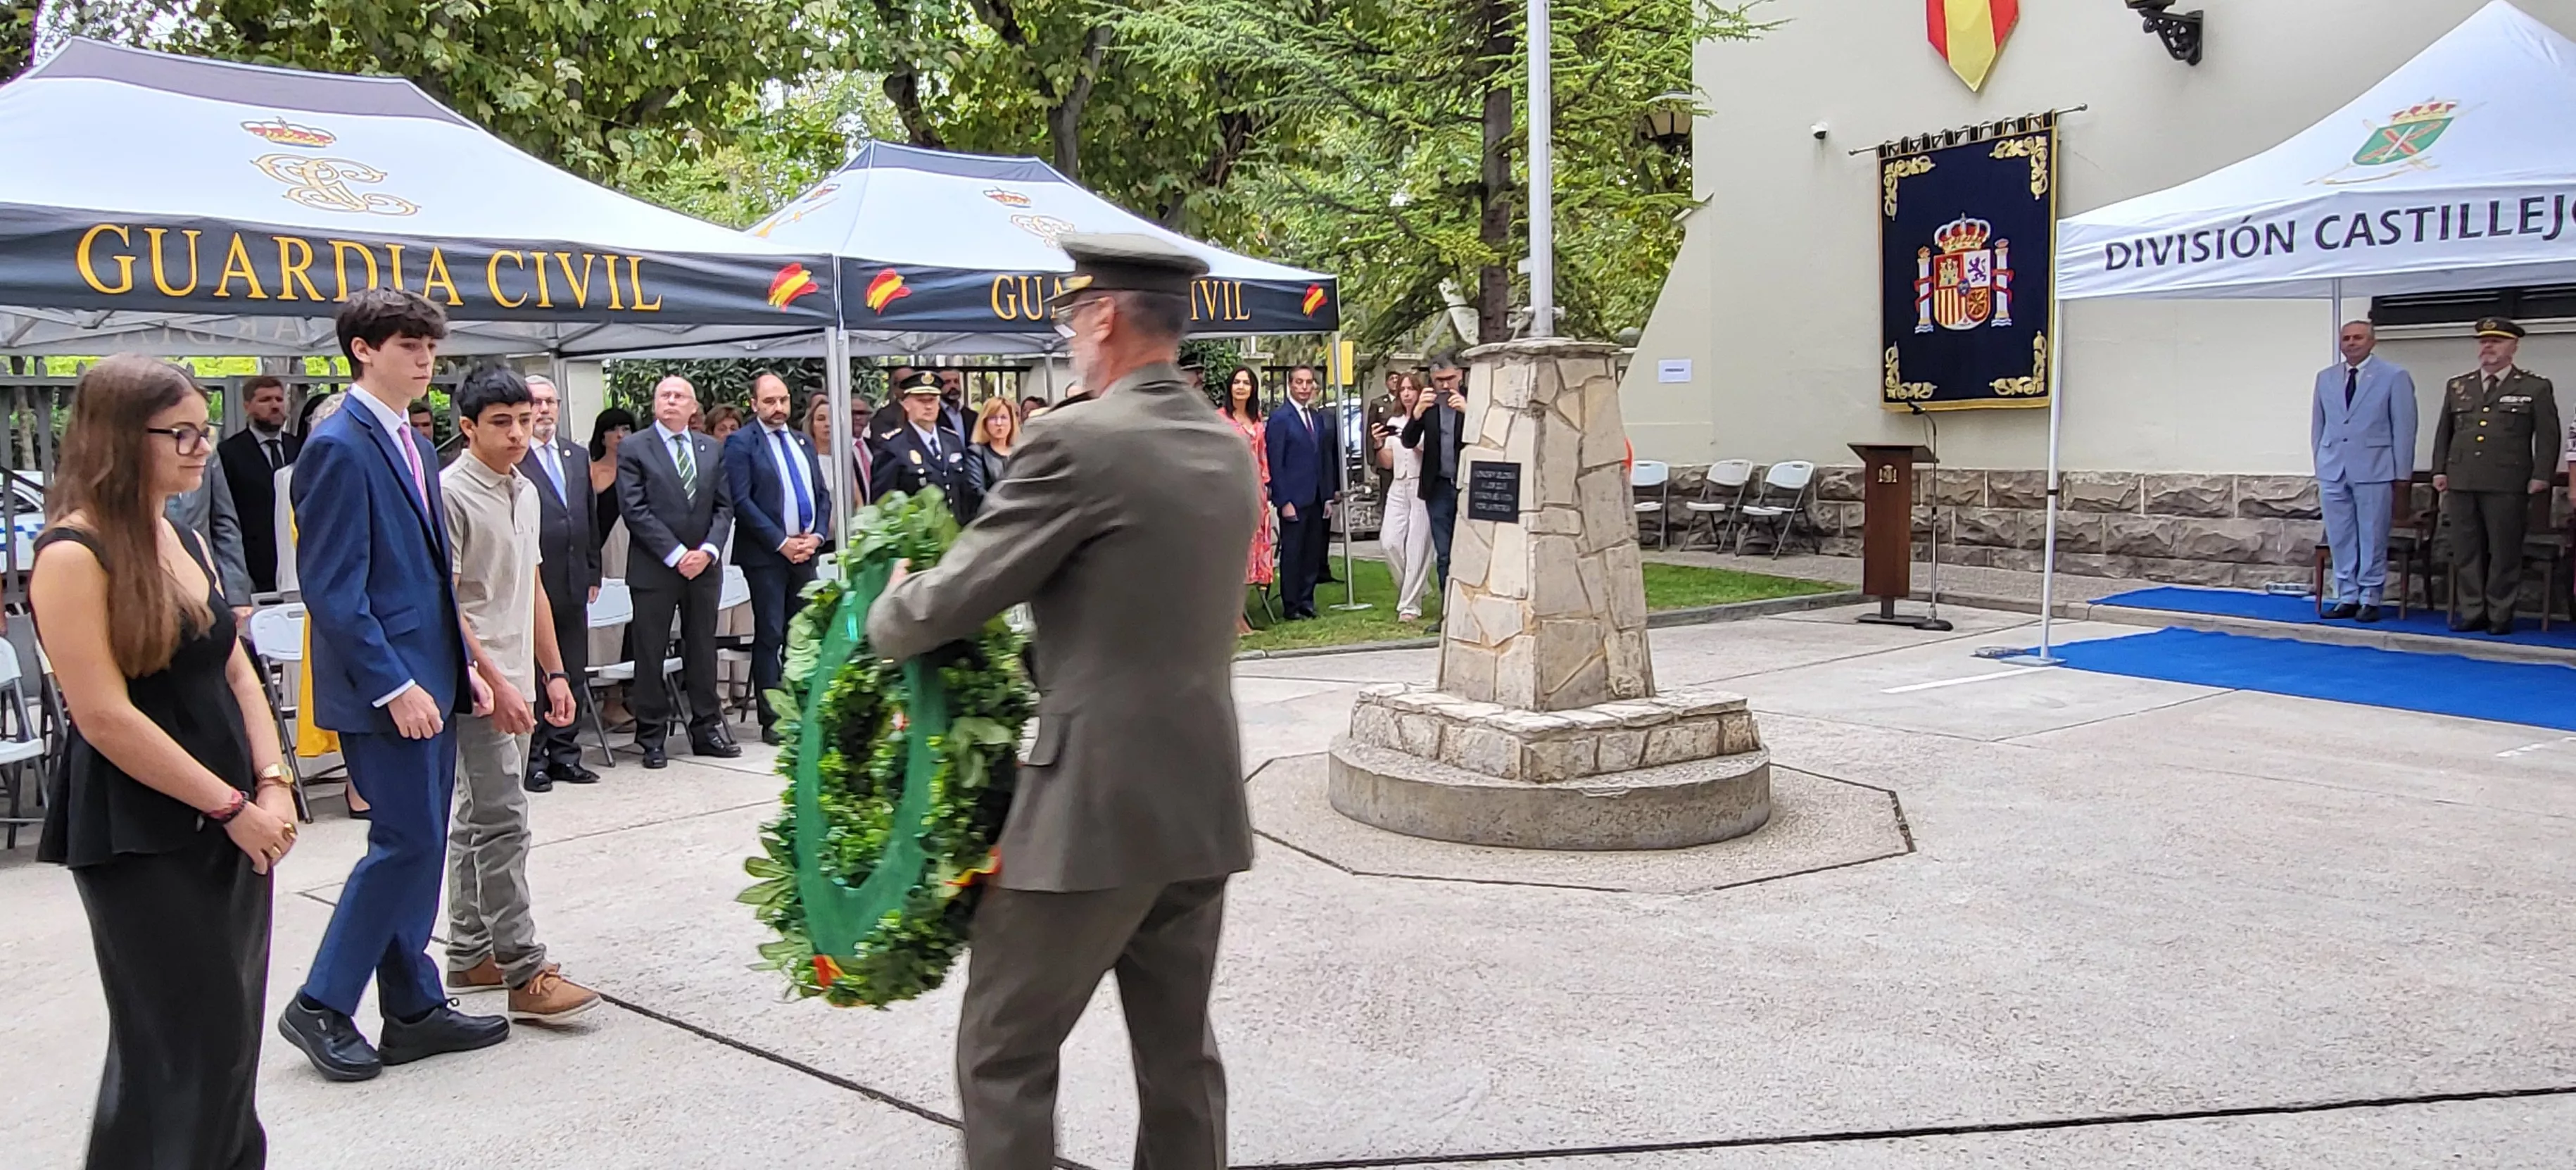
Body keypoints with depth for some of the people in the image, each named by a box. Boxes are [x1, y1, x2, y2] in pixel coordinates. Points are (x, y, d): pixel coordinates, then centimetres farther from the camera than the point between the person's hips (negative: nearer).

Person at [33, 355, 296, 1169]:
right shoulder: (72, 555, -14)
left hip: (228, 823, 7)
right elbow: (105, 717, -18)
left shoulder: (186, 542, 10)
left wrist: (272, 786, -3)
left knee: (232, 1032, 14)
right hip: (141, 836, -7)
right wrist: (232, 806, -17)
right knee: (182, 1041, 1)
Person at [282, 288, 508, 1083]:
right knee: (407, 842, -6)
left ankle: (414, 1010, 20)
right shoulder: (340, 446, -13)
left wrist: (459, 665, 15)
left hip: (428, 679, 9)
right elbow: (333, 589, -18)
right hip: (384, 685, -9)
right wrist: (394, 684, -20)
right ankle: (321, 1006, 8)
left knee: (419, 844, 12)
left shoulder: (412, 443, 14)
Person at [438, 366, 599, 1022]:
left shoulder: (525, 492, 14)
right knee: (503, 824, -10)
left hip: (516, 683, 9)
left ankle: (470, 956, 22)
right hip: (479, 685, -8)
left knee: (476, 820, 14)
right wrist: (494, 683, -20)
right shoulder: (450, 495, -12)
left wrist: (553, 673, 17)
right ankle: (524, 974, -8)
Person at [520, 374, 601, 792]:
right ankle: (532, 759, 9)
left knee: (573, 675, 11)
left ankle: (564, 754, 20)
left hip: (573, 582, 7)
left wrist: (593, 573, 15)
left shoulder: (578, 456, 15)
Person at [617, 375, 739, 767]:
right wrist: (676, 555, -14)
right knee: (650, 654, 1)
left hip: (704, 565, 4)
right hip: (653, 570, -4)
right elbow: (636, 511, -8)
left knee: (702, 650, 10)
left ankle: (706, 729, 18)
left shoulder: (712, 449, 11)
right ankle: (652, 738, 8)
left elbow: (724, 506, 8)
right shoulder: (633, 451, -2)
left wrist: (708, 550, -8)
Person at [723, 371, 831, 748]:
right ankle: (772, 720, 1)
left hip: (804, 551, 6)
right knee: (770, 636, -3)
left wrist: (816, 536, 0)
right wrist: (782, 543, -14)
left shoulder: (803, 443, 17)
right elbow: (741, 502, -11)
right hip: (765, 555, -6)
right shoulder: (741, 443, -3)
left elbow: (822, 494, 17)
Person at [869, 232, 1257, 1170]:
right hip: (1204, 807, 8)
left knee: (1003, 1051, 6)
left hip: (1096, 808, -8)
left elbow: (944, 606, -10)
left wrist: (883, 613, 11)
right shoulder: (1231, 451, 9)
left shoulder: (1078, 444, -14)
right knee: (1178, 1049, 16)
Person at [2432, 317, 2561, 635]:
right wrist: (2439, 470, 10)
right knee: (2465, 550, 5)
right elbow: (2444, 432, 18)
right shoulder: (2457, 386, 15)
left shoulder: (2536, 388, 5)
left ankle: (2500, 615, 7)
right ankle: (2471, 611, 12)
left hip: (2507, 485, -3)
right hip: (2461, 483, 4)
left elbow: (2548, 437, 2)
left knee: (2504, 551, 0)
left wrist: (2540, 476, -5)